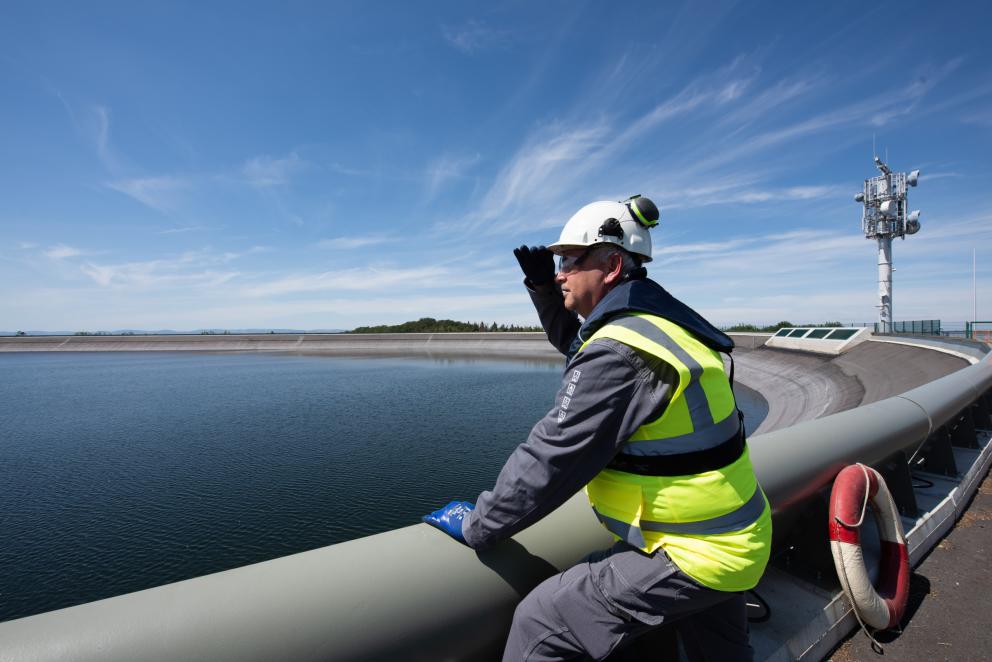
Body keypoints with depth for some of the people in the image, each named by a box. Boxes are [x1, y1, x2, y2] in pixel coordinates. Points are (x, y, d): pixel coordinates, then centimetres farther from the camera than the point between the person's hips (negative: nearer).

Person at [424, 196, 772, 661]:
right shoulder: (660, 319, 1)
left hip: (691, 554, -10)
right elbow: (575, 341, 18)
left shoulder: (618, 354, -29)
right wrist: (542, 287, 4)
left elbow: (550, 461, -25)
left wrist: (476, 526, -11)